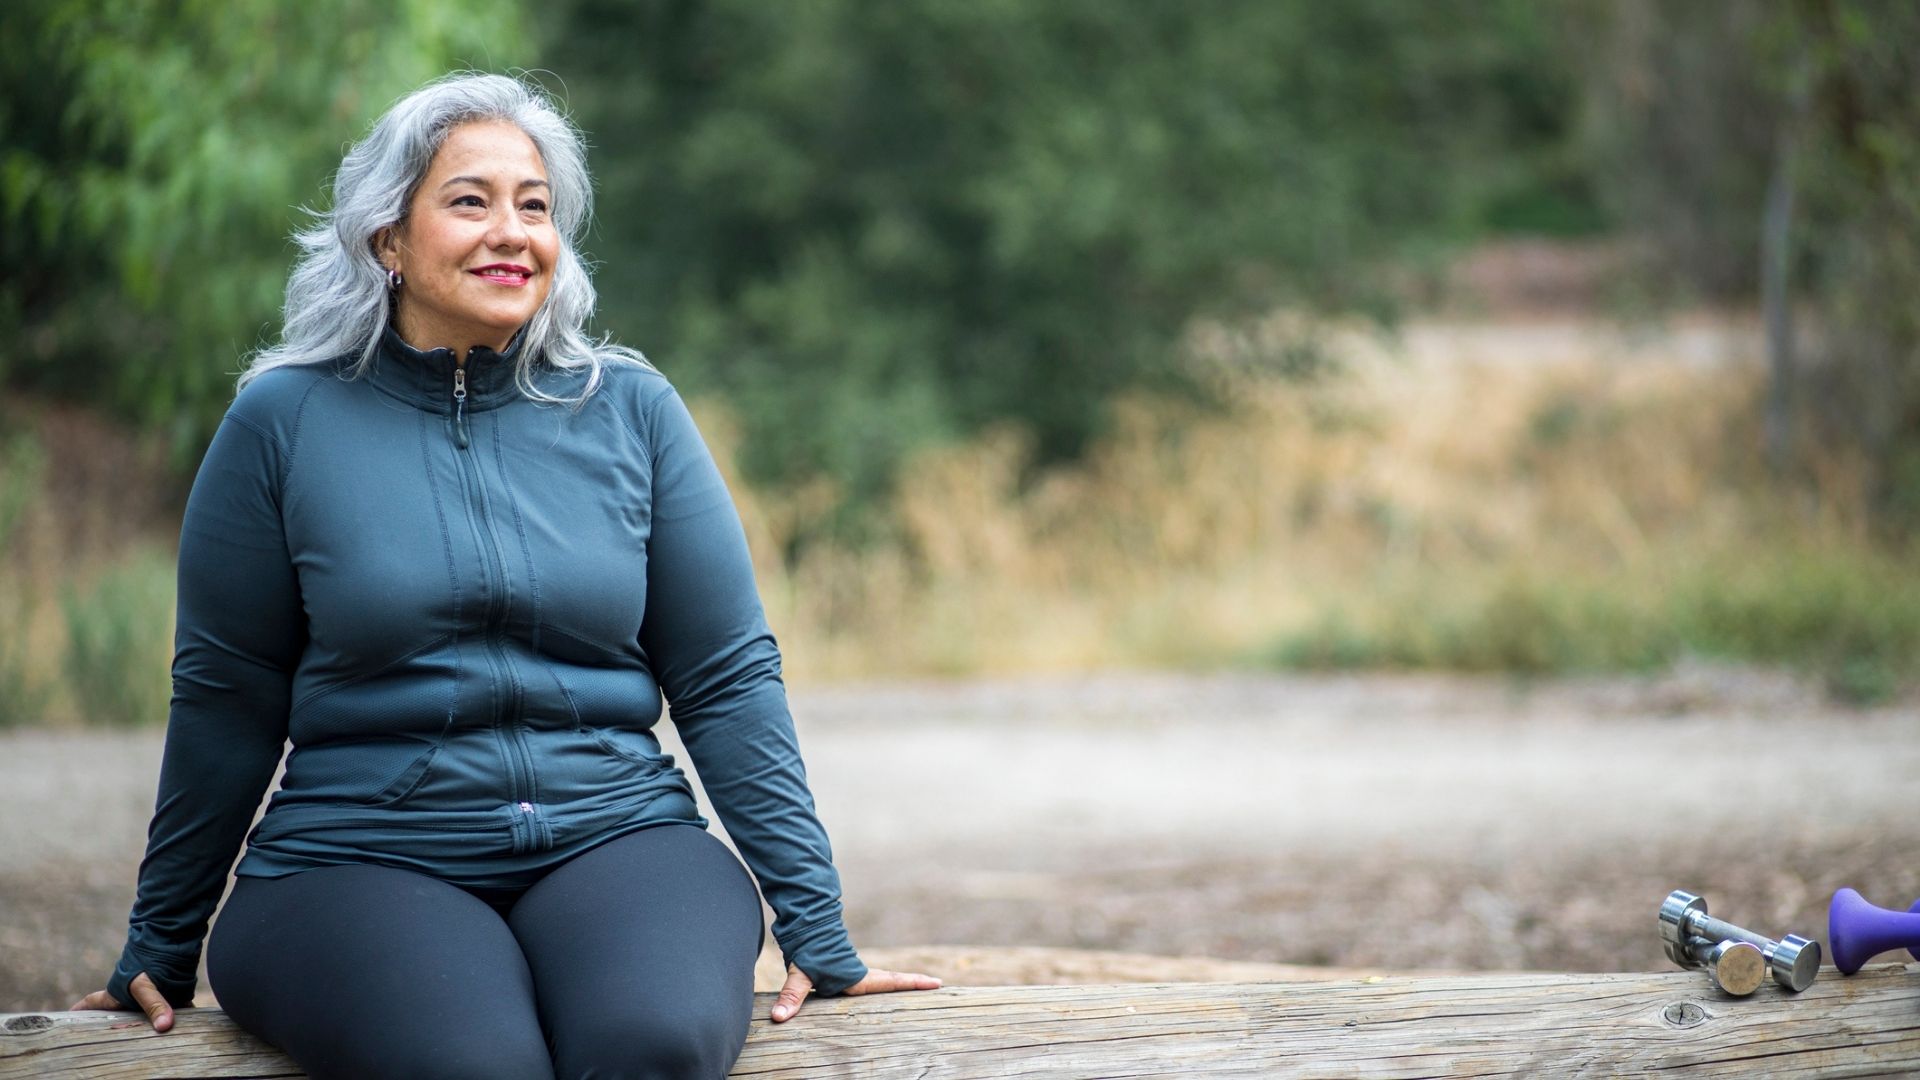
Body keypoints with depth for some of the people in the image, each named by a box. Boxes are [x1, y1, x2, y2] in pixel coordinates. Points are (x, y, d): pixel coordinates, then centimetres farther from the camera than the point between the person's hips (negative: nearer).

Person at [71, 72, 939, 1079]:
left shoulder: (631, 408, 7)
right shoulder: (285, 419, 3)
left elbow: (727, 676, 7)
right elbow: (223, 698, 9)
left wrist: (815, 929, 3)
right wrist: (160, 947, 15)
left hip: (615, 836, 1)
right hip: (359, 857, -1)